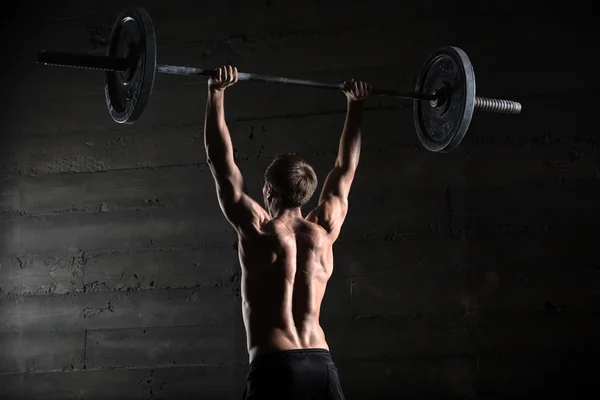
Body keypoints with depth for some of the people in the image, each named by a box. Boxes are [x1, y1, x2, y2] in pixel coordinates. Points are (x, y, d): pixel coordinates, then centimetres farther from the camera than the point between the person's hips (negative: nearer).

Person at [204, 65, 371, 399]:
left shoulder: (259, 231, 1)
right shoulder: (325, 231, 11)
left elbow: (220, 160, 3)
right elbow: (346, 169, 25)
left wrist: (217, 94, 7)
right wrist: (356, 106, 32)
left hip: (275, 367, -5)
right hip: (323, 365, 5)